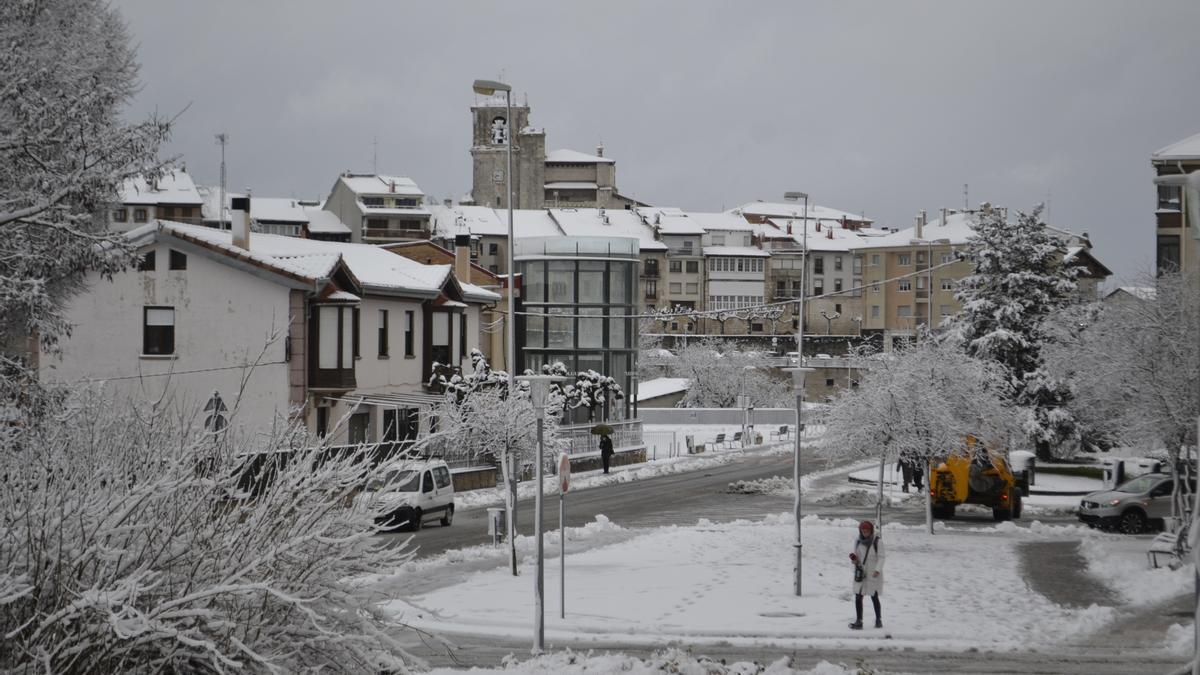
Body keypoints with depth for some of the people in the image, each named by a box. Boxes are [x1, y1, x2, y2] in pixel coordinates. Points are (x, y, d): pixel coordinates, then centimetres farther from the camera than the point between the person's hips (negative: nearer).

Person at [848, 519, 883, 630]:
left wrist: (877, 569, -22)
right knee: (858, 597, -1)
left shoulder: (877, 542, -8)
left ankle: (878, 620, 19)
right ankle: (858, 621, 3)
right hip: (860, 573, 4)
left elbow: (881, 557, -9)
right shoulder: (858, 541, 4)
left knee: (874, 597, 4)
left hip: (873, 575, -4)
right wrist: (854, 559, -10)